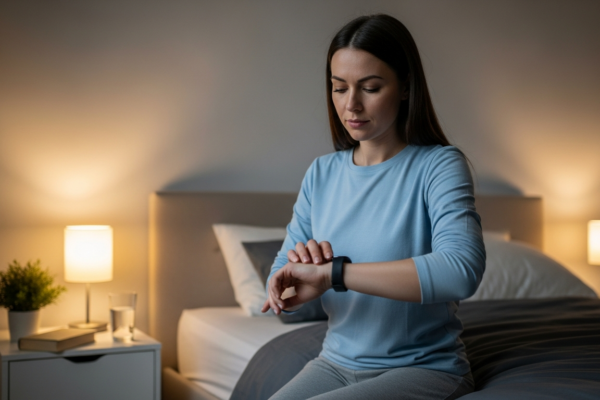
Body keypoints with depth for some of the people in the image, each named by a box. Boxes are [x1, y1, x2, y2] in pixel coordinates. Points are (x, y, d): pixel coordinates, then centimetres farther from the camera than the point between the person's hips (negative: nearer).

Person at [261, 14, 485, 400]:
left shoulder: (439, 165, -11)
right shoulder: (321, 173, 5)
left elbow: (462, 270, -31)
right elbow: (279, 292, 5)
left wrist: (332, 272, -32)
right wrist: (297, 264, -19)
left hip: (425, 368, -5)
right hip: (338, 363, 5)